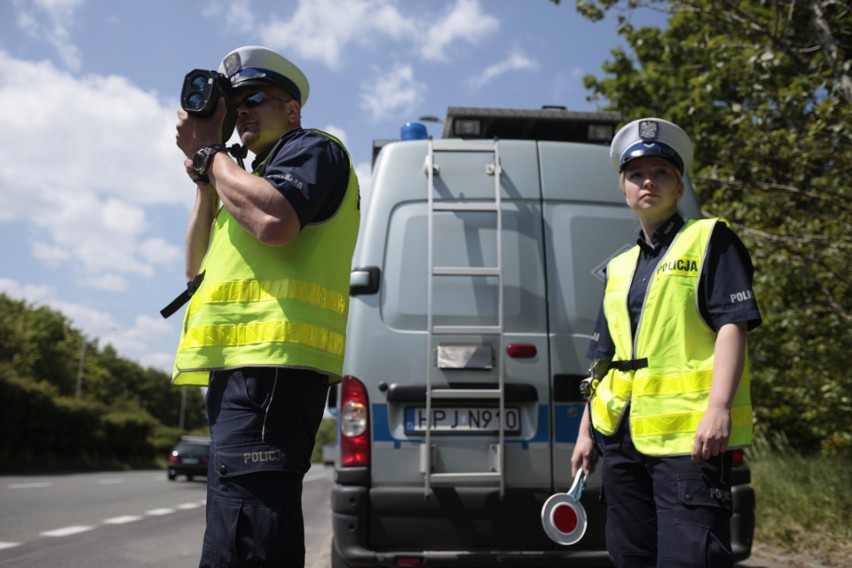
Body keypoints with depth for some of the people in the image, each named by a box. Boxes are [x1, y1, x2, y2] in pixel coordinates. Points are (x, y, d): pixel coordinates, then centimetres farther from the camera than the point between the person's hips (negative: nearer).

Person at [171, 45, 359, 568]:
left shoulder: (314, 150, 4)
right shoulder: (256, 175, 31)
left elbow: (273, 222, -19)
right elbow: (198, 269, 27)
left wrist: (208, 153, -4)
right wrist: (206, 182, 17)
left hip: (270, 365, -10)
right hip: (244, 366, 11)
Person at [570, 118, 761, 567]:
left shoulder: (710, 240, 2)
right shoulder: (619, 267, 19)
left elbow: (732, 324, -9)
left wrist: (718, 407, -21)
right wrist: (586, 431, 17)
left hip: (689, 433, -6)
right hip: (622, 437, 7)